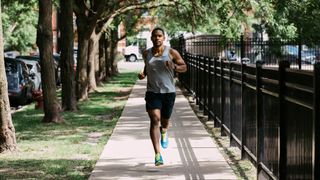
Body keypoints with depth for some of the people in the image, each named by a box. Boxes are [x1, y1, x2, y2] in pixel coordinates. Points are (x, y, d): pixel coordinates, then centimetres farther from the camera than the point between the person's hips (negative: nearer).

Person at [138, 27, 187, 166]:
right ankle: (157, 155, -19)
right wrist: (143, 74, 1)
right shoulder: (146, 54, 3)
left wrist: (174, 67, -20)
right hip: (152, 92, 0)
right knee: (155, 120, -16)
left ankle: (164, 132, 56)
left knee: (165, 120, 15)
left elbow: (184, 67, 1)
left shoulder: (172, 53, -5)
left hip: (169, 92, 0)